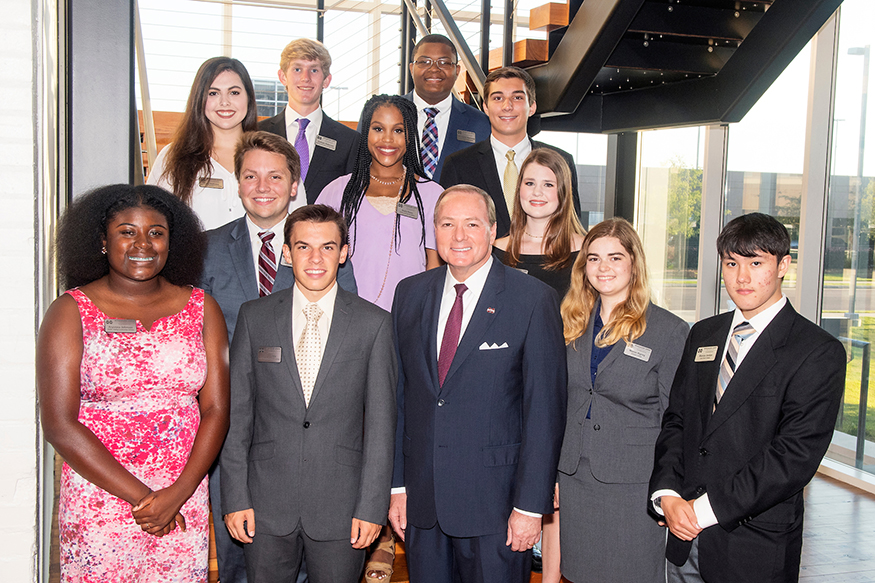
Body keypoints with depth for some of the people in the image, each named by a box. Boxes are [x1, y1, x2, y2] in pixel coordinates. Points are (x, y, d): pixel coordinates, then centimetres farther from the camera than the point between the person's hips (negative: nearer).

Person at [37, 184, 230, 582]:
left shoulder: (202, 309, 5)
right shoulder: (71, 312, -2)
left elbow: (216, 409, 2)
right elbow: (59, 425, -8)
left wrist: (177, 494, -9)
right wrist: (140, 496, -11)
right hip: (97, 502, -2)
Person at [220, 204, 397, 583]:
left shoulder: (374, 324, -2)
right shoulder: (254, 317, 2)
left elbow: (381, 423, -2)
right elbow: (237, 414, 3)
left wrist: (372, 506, -6)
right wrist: (235, 497, -1)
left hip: (341, 508, -1)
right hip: (266, 503, 1)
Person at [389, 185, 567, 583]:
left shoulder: (533, 300, -8)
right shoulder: (410, 294, 6)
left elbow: (545, 409, -9)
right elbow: (399, 394, 9)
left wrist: (531, 505, -11)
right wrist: (397, 484, 6)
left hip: (494, 501, -4)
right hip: (421, 500, 4)